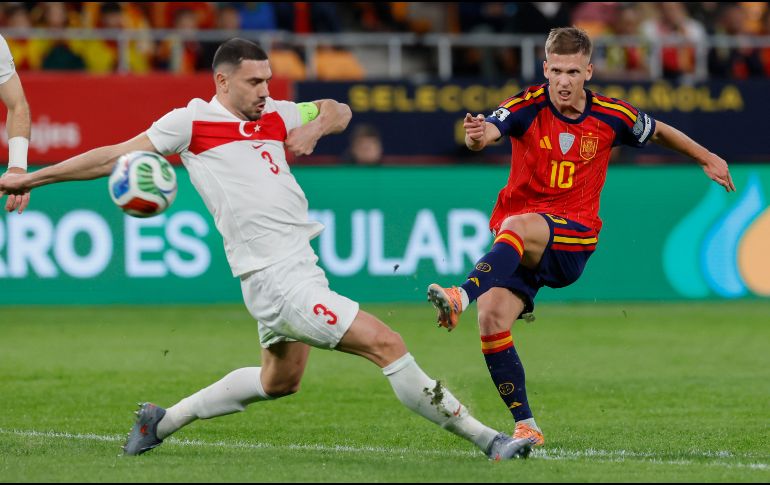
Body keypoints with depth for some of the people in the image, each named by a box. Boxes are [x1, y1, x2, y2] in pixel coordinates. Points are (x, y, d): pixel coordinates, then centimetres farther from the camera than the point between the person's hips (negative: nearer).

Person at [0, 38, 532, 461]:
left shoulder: (274, 114, 12)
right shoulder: (192, 121, -5)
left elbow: (338, 111, 22)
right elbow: (117, 156, 1)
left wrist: (314, 129, -2)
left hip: (301, 267, 9)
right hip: (277, 278, -9)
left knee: (279, 381, 26)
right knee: (386, 344, -14)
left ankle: (164, 421, 38)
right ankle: (483, 437, -10)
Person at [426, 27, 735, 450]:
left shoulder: (612, 117, 0)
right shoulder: (529, 107, -6)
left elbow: (658, 132, 21)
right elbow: (488, 130, -26)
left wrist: (707, 158, 27)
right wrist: (477, 136, -49)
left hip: (573, 242, -1)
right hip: (518, 244, 1)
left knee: (518, 226, -36)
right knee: (492, 319, -20)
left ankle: (461, 296, -54)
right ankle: (526, 427, -11)